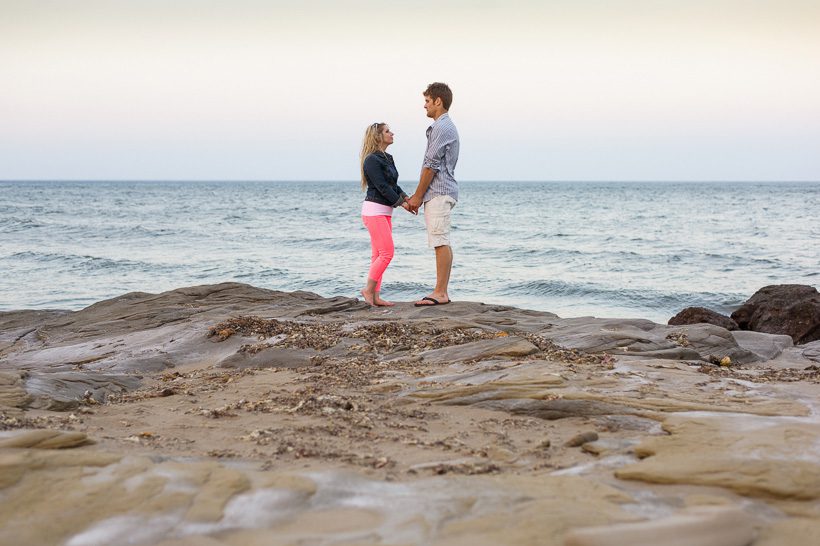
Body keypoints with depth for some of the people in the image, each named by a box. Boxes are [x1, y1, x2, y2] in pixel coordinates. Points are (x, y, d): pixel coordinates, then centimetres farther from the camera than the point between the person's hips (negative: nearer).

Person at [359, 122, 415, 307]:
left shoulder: (387, 158, 15)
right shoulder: (372, 160, -13)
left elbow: (393, 185, 17)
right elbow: (382, 187, -17)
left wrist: (406, 198, 2)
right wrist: (401, 203, -13)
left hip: (385, 212, 9)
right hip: (374, 210, -9)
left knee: (379, 254, 8)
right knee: (387, 252, -12)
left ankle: (375, 296, 9)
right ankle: (368, 289, -2)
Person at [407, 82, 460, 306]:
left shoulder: (441, 127, -12)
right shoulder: (446, 126, 22)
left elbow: (431, 165, -15)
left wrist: (418, 196, -9)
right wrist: (418, 195, 21)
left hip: (439, 193, -11)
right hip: (441, 193, 11)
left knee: (441, 242, -10)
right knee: (442, 243, 10)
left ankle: (440, 292, -11)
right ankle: (442, 292, 12)